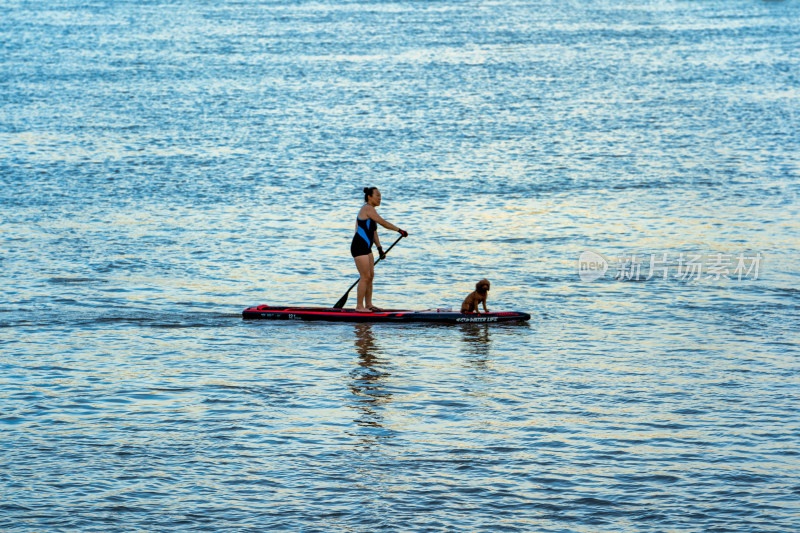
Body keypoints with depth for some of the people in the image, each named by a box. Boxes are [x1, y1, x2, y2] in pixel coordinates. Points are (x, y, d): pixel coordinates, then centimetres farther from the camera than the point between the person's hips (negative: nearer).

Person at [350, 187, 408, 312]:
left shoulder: (370, 210, 17)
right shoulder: (368, 209, -14)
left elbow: (374, 232, 19)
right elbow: (383, 223, -18)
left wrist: (379, 249, 15)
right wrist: (400, 231, -13)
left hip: (366, 248, 10)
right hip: (359, 248, -10)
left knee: (370, 276, 12)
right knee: (365, 277, -7)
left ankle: (368, 304, 19)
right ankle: (359, 306, -2)